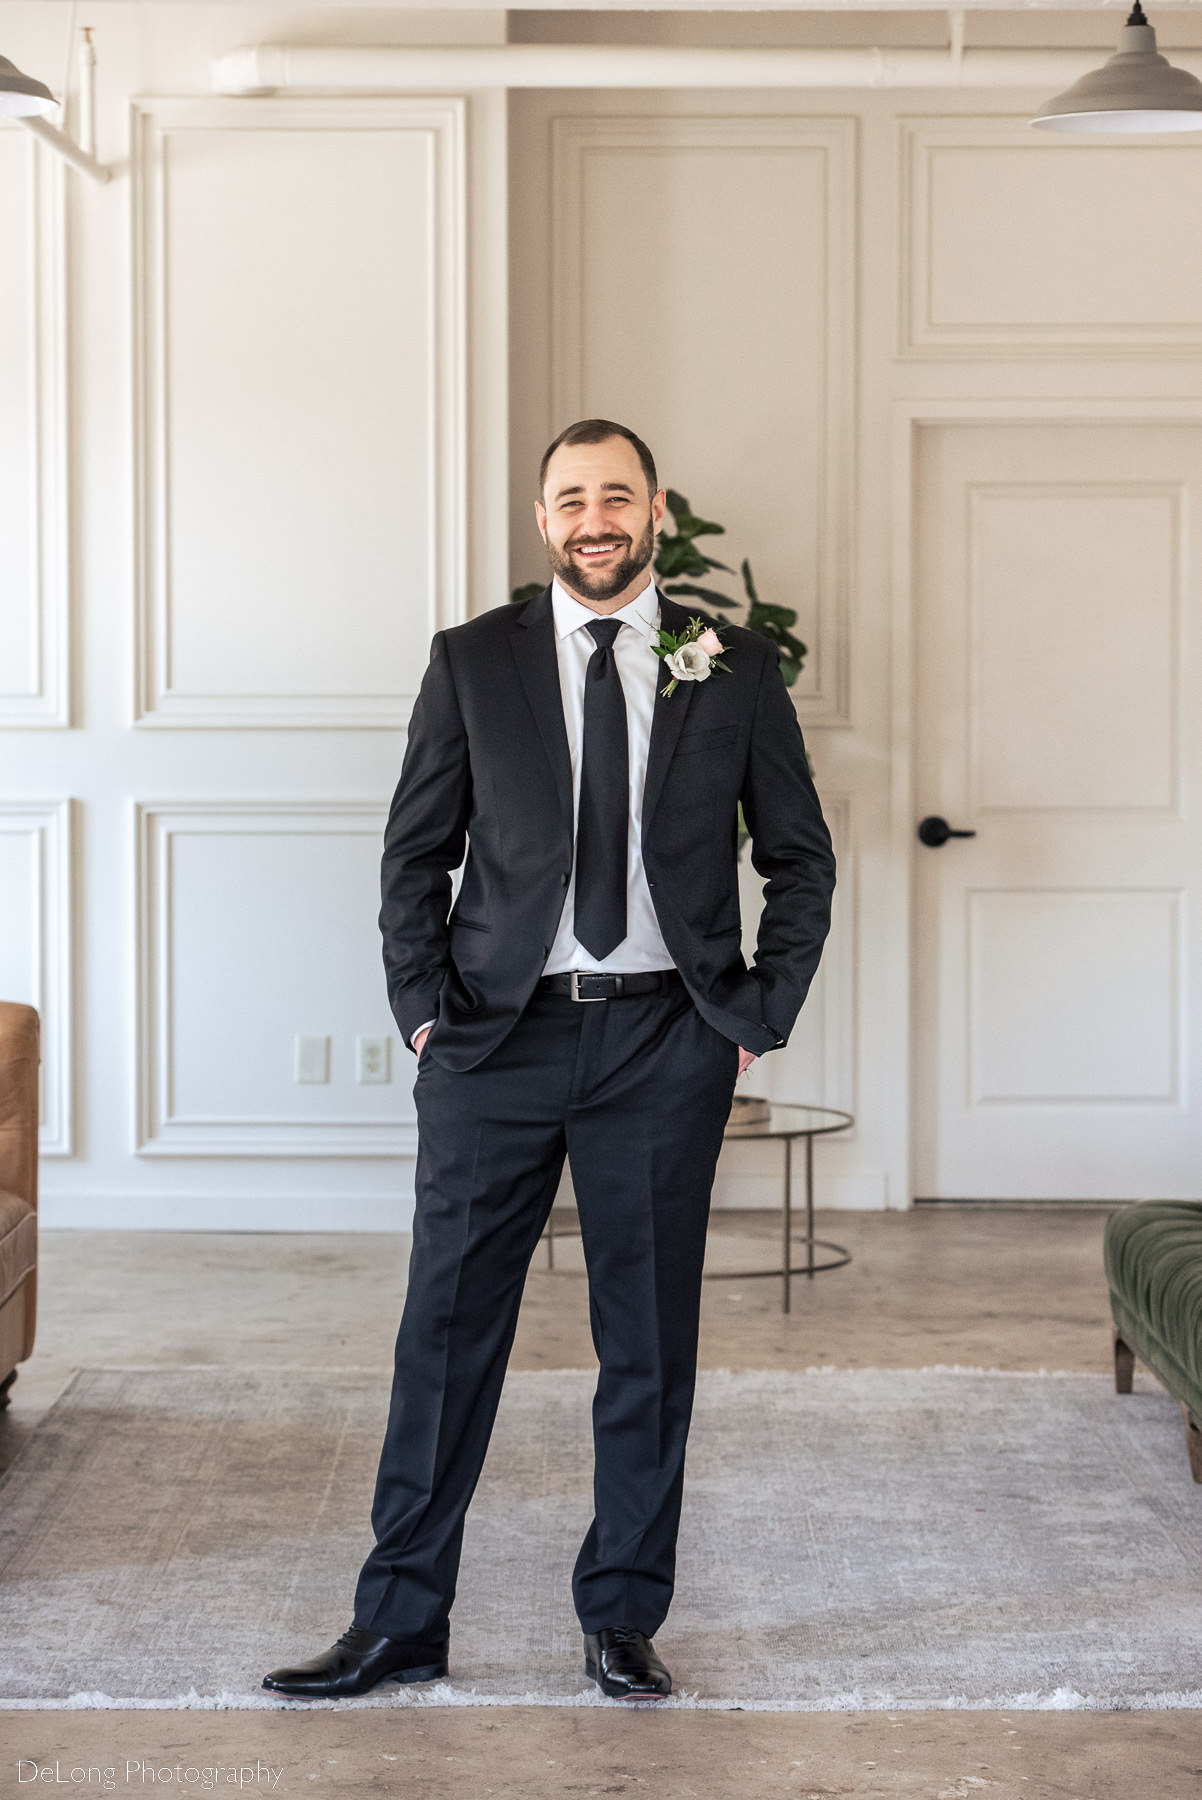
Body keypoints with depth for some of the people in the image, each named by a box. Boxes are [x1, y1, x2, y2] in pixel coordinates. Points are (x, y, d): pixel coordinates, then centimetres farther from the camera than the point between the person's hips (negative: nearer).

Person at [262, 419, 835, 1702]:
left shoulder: (735, 669, 5)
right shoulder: (472, 661, 5)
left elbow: (801, 860, 10)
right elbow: (414, 853, 8)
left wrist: (761, 1017, 2)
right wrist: (423, 1007, -2)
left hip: (666, 1040, 0)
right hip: (500, 1033, 0)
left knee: (650, 1339, 6)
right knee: (447, 1329, 1)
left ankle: (623, 1620, 20)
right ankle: (400, 1621, 12)